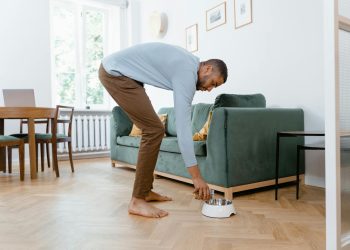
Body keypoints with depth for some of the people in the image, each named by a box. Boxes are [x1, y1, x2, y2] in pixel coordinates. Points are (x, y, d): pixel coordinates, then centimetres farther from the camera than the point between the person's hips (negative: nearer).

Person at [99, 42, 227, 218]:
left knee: (153, 130, 6)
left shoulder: (189, 62, 9)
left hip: (122, 73, 10)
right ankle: (137, 201, -11)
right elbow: (183, 126, -25)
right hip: (115, 72, -10)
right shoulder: (187, 73, -20)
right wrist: (196, 176, -23)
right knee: (154, 130, -16)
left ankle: (145, 191, 13)